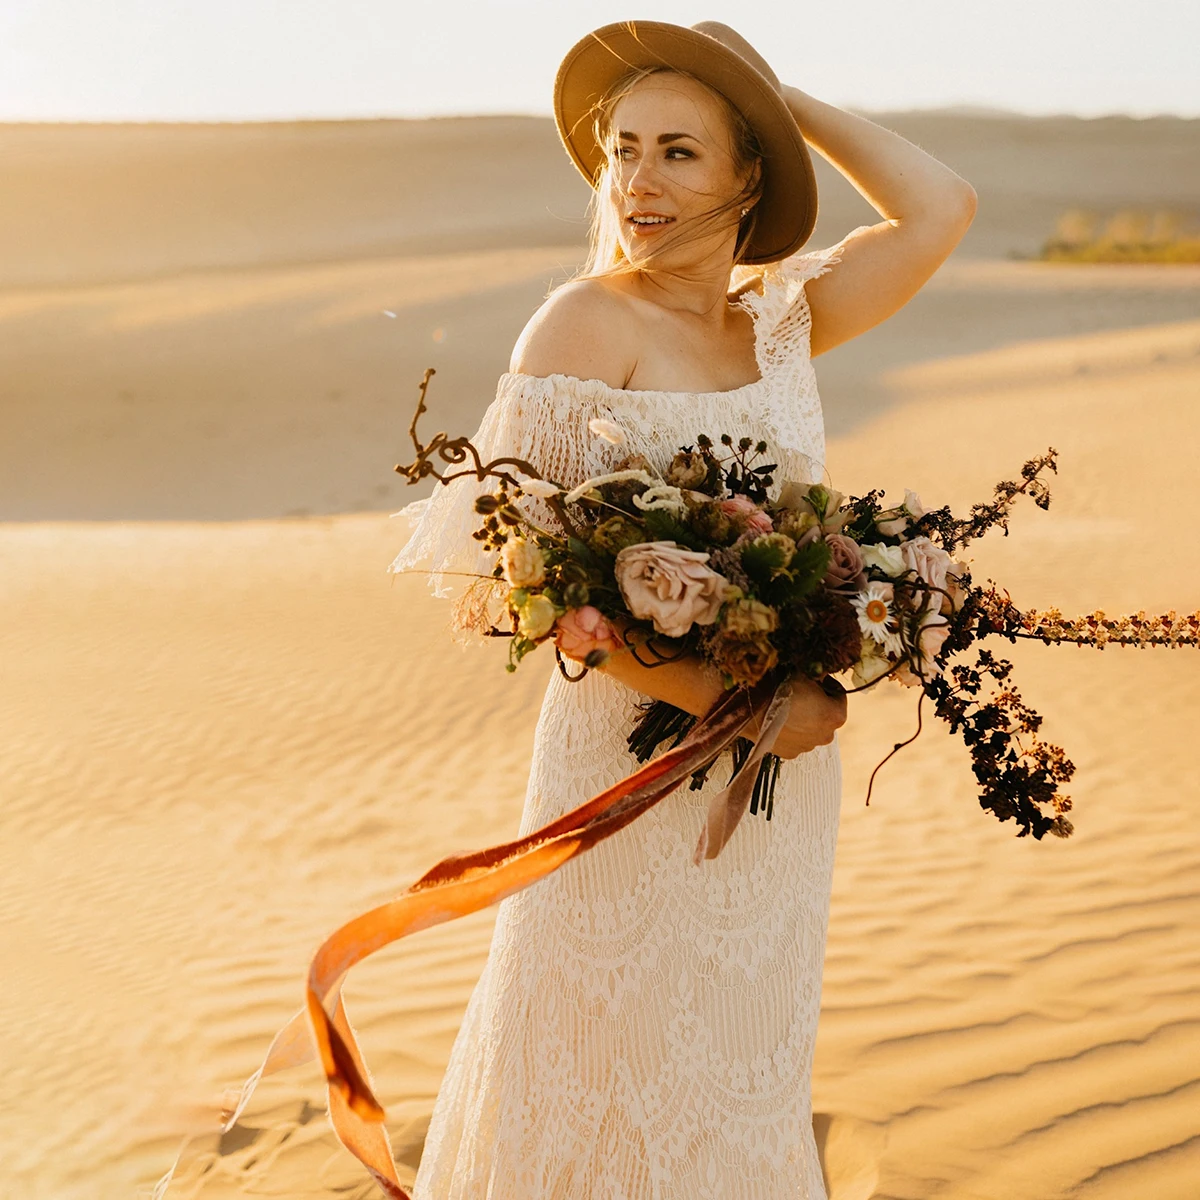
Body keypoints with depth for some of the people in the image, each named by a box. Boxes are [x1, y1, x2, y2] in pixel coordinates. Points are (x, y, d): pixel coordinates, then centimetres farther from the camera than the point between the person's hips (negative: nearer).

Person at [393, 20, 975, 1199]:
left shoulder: (781, 317, 5)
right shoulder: (584, 323, -12)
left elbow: (940, 209, 1)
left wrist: (787, 102, 2)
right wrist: (737, 701, -22)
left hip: (780, 774, 6)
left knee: (741, 1060, 20)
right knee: (622, 1067, 7)